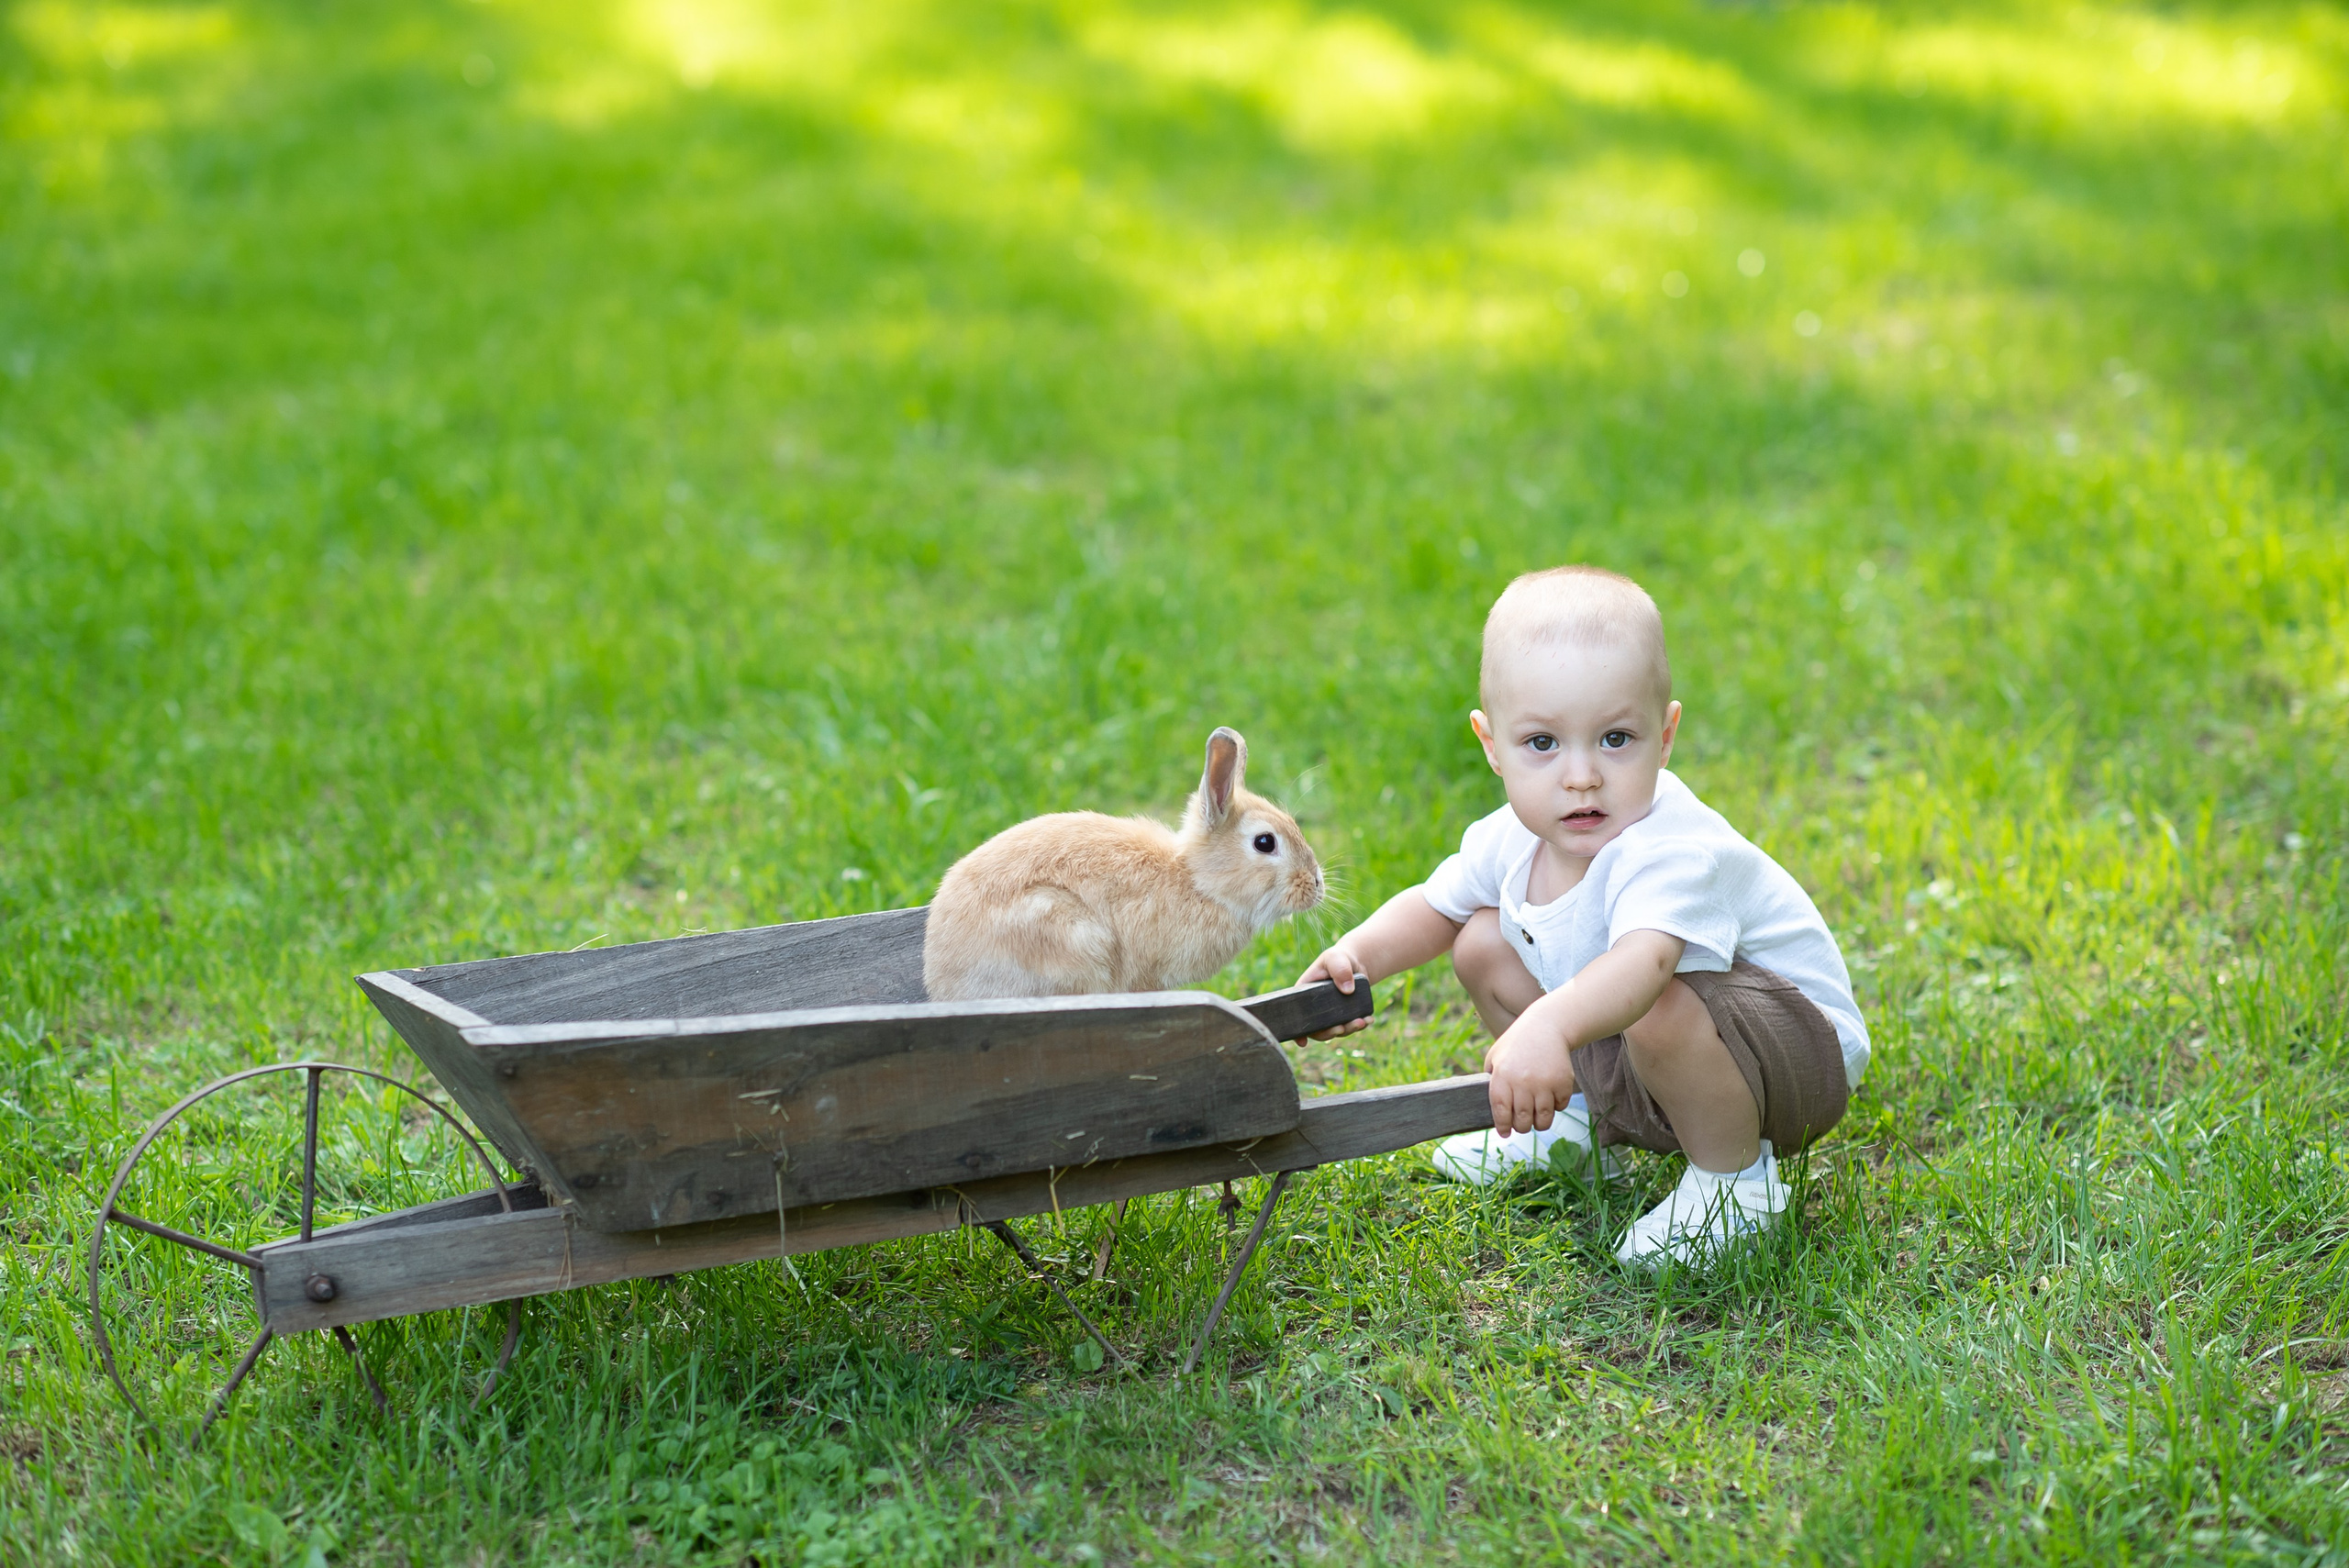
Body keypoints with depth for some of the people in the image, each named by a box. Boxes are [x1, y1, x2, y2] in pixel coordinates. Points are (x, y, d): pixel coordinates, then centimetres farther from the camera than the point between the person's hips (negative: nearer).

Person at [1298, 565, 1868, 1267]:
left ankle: (1735, 1178, -11)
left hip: (1796, 1056, -8)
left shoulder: (1672, 851, -35)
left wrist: (1547, 1027, -74)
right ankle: (1577, 1119, 24)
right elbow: (1434, 907, 10)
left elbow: (1643, 962, -56)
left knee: (1657, 1011, -39)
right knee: (1482, 945, 5)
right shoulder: (1515, 839, -9)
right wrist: (1358, 954, -10)